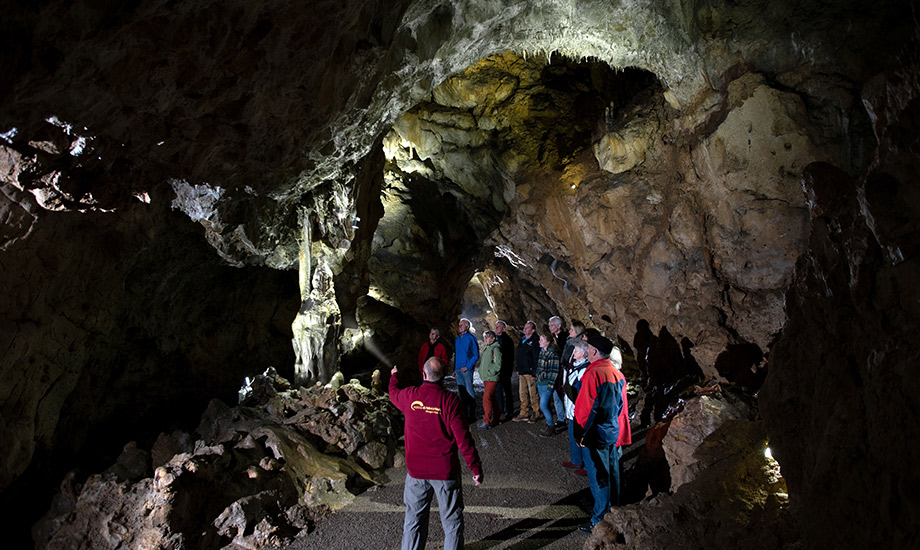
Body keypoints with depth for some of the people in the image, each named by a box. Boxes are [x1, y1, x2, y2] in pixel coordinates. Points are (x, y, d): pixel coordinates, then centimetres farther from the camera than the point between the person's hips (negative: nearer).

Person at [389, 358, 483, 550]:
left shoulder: (409, 395, -6)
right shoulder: (449, 399, -16)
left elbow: (393, 393, 19)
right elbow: (463, 436, -16)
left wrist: (393, 376, 41)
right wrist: (476, 467, -7)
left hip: (416, 470, 3)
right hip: (445, 470, -3)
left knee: (414, 519, 17)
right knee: (452, 520, 10)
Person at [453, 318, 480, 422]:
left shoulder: (471, 339, -7)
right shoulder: (457, 339, 14)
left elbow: (476, 356, -8)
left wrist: (467, 367, -15)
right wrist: (455, 369, 15)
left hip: (467, 370, -7)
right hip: (458, 370, 7)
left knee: (469, 392, -4)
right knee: (462, 392, 11)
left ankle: (472, 416, 2)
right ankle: (464, 414, 19)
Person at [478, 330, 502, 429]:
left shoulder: (495, 349, -12)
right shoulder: (486, 349, 15)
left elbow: (498, 365, -17)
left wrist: (489, 373, -16)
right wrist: (481, 372, 12)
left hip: (492, 378, -9)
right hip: (485, 378, 9)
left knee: (486, 398, -13)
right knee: (492, 398, 14)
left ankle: (487, 421, -9)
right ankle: (496, 419, 23)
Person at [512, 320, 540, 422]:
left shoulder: (535, 341, -9)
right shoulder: (522, 340, 18)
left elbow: (536, 357, -14)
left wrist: (534, 371, -18)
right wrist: (518, 369, 19)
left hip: (531, 372, -8)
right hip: (522, 372, 8)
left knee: (533, 394, -3)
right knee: (522, 393, 11)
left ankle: (536, 414, 7)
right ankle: (524, 413, 18)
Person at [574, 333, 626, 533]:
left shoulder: (593, 374, -23)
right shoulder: (616, 373, 4)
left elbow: (588, 408, -23)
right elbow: (620, 404, 13)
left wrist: (581, 433, -15)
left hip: (595, 434, -8)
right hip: (612, 432, 9)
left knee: (597, 477, 3)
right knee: (612, 472, 20)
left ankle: (599, 519, 13)